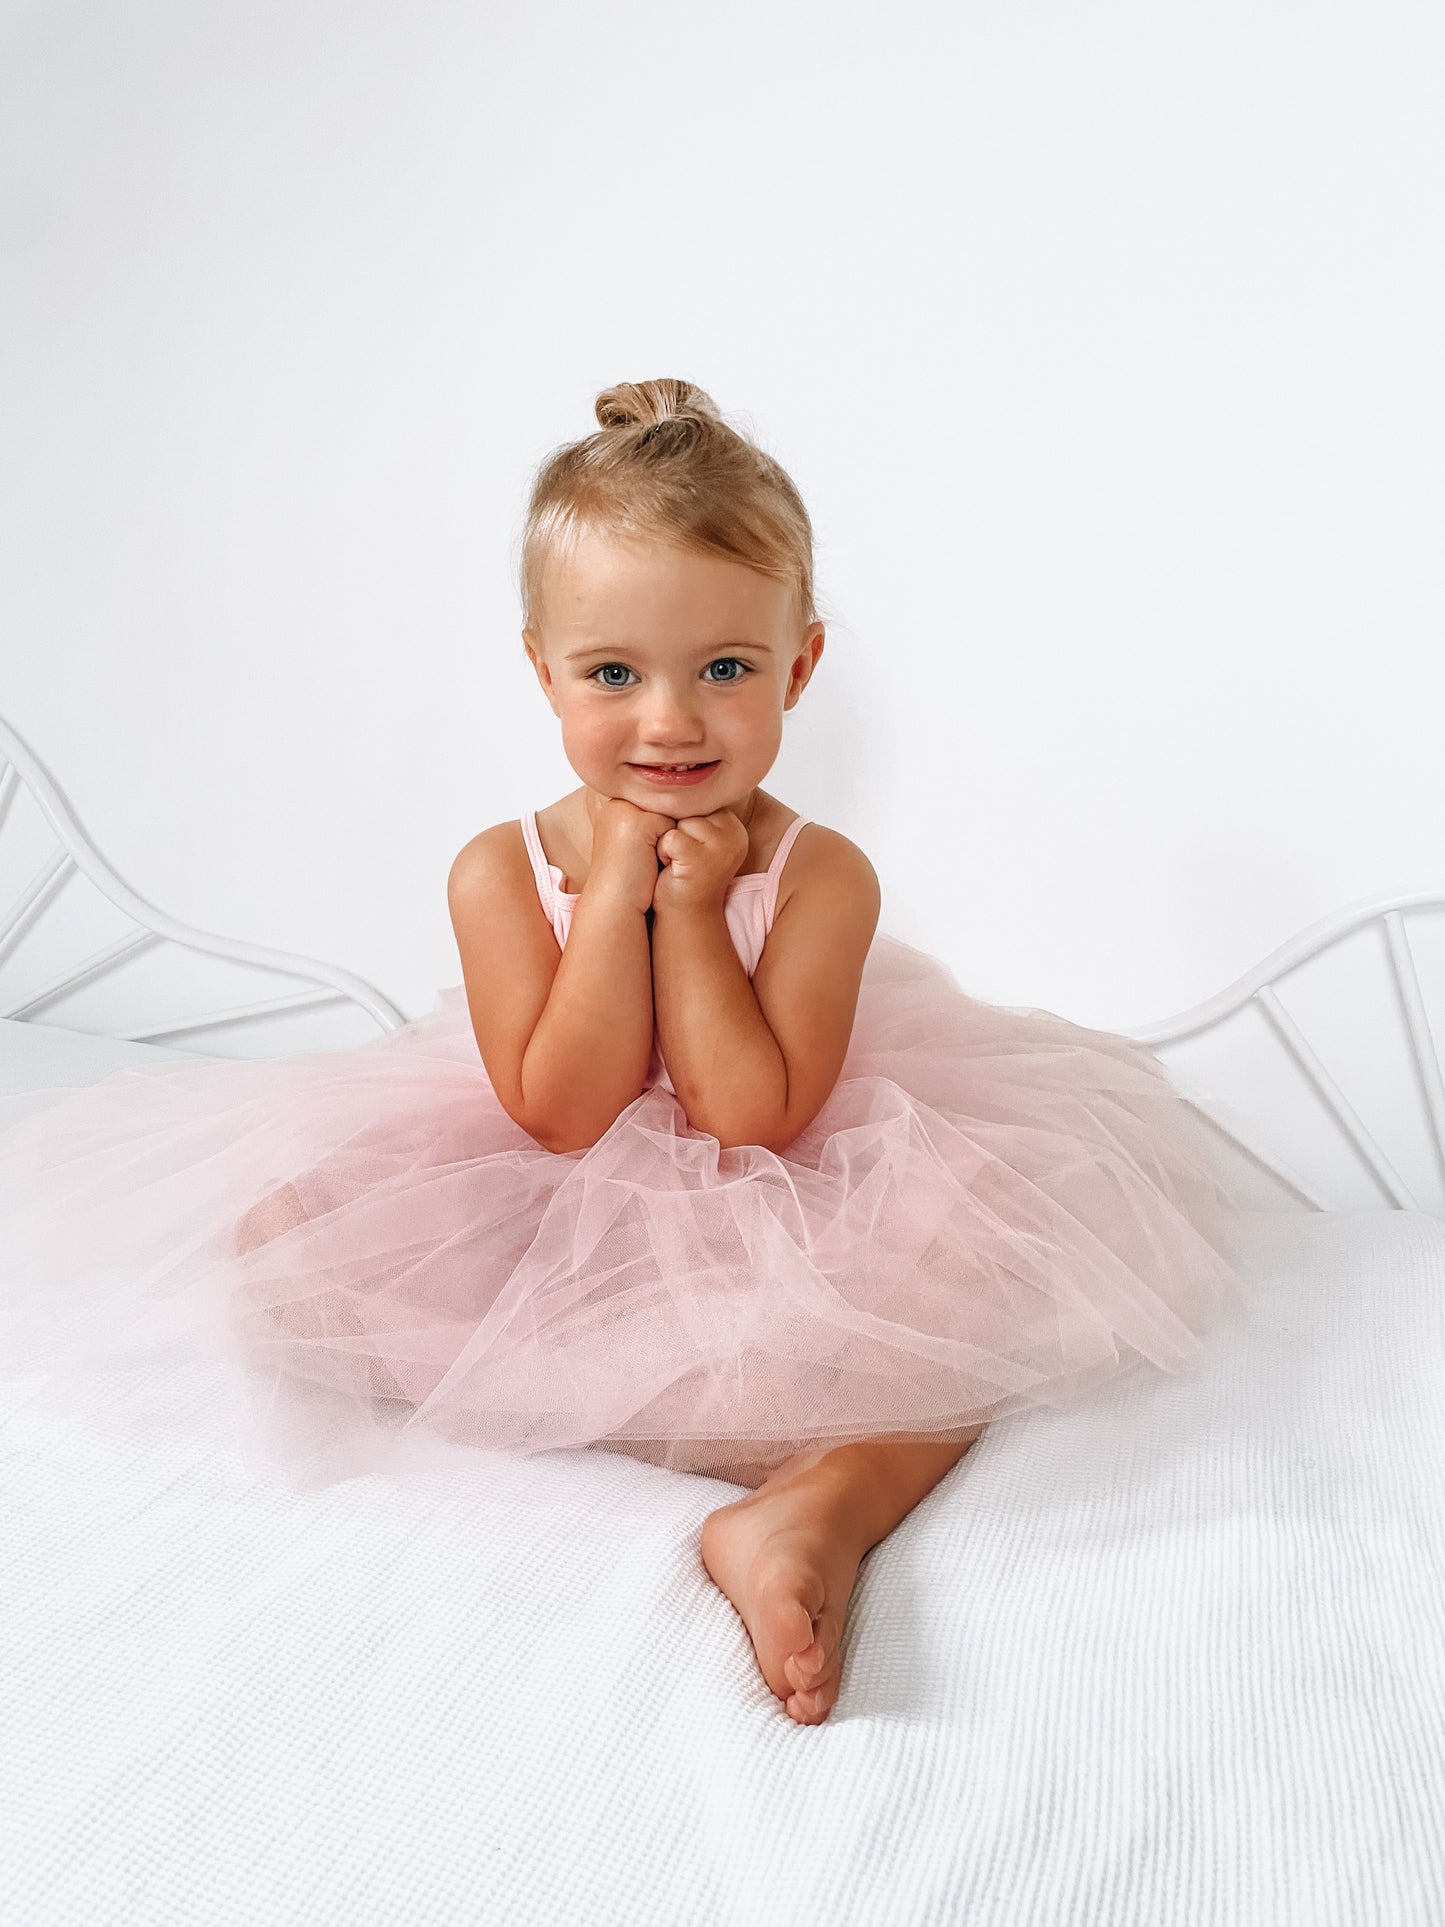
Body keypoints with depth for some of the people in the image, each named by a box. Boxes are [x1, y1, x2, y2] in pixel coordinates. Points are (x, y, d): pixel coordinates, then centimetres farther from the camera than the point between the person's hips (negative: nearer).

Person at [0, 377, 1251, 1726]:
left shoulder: (820, 876, -14)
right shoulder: (501, 871, -11)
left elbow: (750, 1125, -22)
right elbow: (566, 1117, -20)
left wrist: (693, 901, -24)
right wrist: (620, 884, -25)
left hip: (770, 1236, -1)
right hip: (537, 1235, 2)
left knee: (981, 1251, -25)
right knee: (278, 1237, -18)